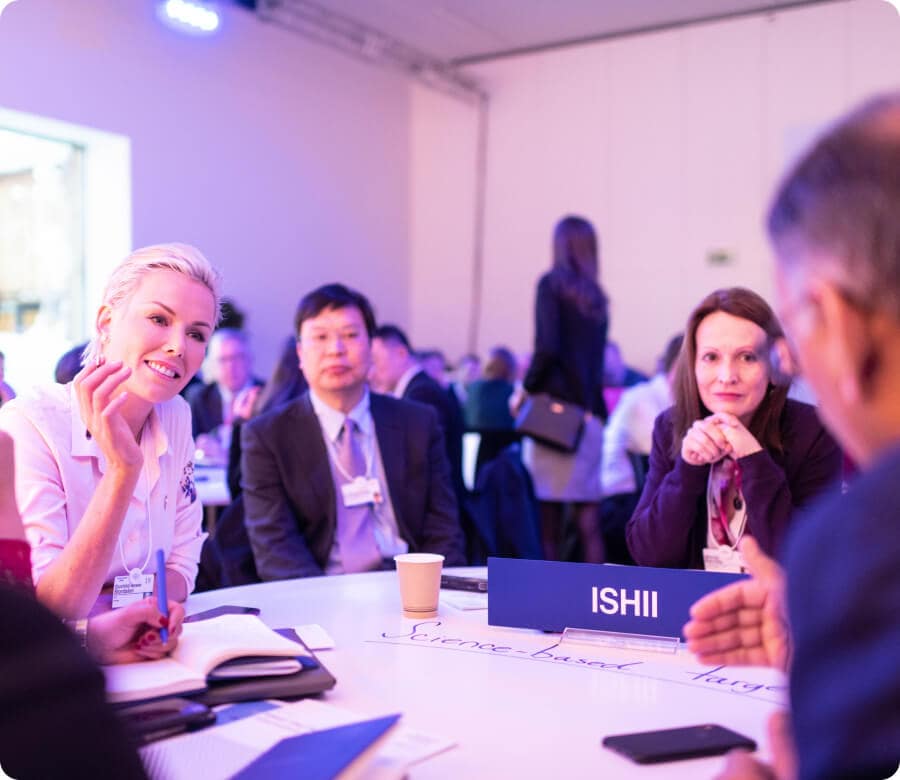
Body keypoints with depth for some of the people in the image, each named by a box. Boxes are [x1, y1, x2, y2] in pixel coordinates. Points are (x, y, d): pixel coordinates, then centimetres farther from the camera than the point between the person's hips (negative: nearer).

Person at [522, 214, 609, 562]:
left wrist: (526, 388, -2)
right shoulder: (596, 296, 13)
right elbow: (595, 360, 13)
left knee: (549, 516, -1)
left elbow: (548, 347, -14)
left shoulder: (552, 284, -4)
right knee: (588, 515, 6)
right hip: (590, 412, 6)